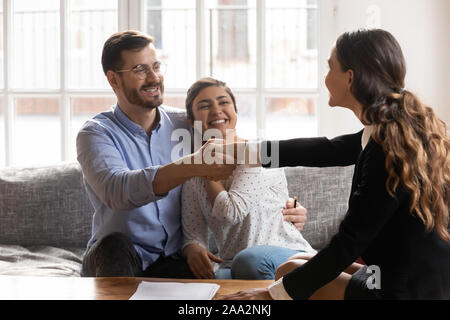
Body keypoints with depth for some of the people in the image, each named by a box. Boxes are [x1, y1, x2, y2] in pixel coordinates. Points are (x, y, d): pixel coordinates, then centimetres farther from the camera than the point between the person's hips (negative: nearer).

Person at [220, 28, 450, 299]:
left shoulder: (390, 149, -25)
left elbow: (349, 243, -21)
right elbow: (328, 150, 14)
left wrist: (276, 292, -13)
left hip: (405, 290, -8)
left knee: (289, 270, 5)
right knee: (293, 266, 20)